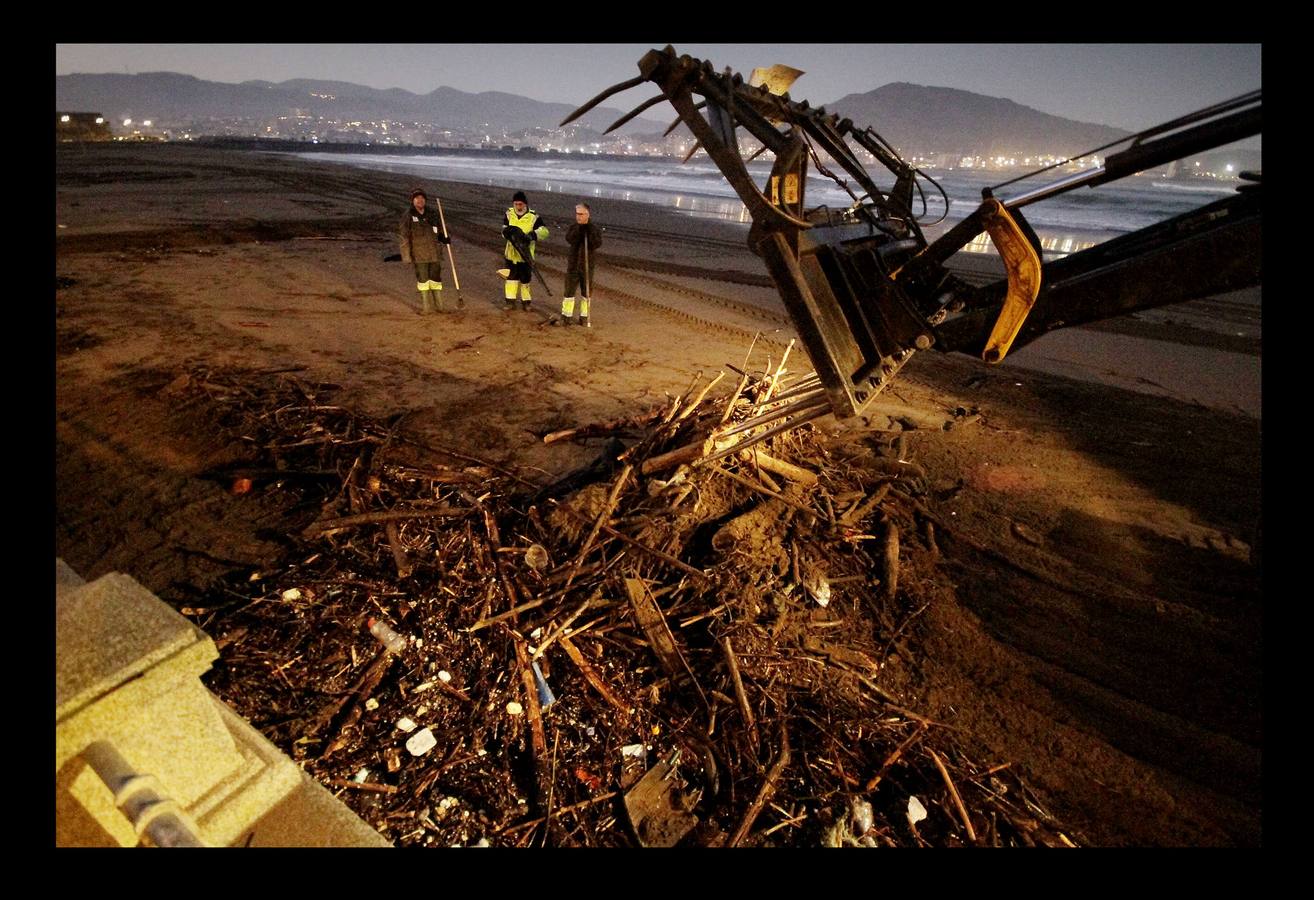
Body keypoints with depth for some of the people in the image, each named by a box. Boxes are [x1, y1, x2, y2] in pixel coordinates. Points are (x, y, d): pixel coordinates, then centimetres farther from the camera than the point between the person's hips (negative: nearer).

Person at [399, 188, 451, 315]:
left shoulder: (432, 213, 5)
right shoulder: (408, 216, -6)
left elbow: (438, 231, 18)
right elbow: (404, 237, -5)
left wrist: (444, 239, -2)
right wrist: (406, 256, -10)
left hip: (434, 253, 3)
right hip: (419, 255, -3)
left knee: (436, 278, 9)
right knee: (422, 280, 4)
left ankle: (439, 305, 21)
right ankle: (425, 307, 12)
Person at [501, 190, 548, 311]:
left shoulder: (533, 216, -11)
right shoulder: (509, 214, 0)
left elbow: (544, 231, -17)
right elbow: (504, 230, 1)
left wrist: (532, 235, -33)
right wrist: (508, 232, -23)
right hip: (511, 252, 3)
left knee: (525, 278, 7)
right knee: (511, 277, 8)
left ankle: (525, 301, 20)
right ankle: (510, 301, 14)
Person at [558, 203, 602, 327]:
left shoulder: (595, 229, -1)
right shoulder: (573, 228, 2)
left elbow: (597, 244, -17)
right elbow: (569, 239, -18)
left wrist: (590, 231, -24)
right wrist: (579, 229, -25)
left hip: (588, 265, 0)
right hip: (573, 264, 0)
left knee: (586, 292, 8)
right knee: (569, 290, 0)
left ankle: (584, 316, 19)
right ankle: (566, 316, 9)